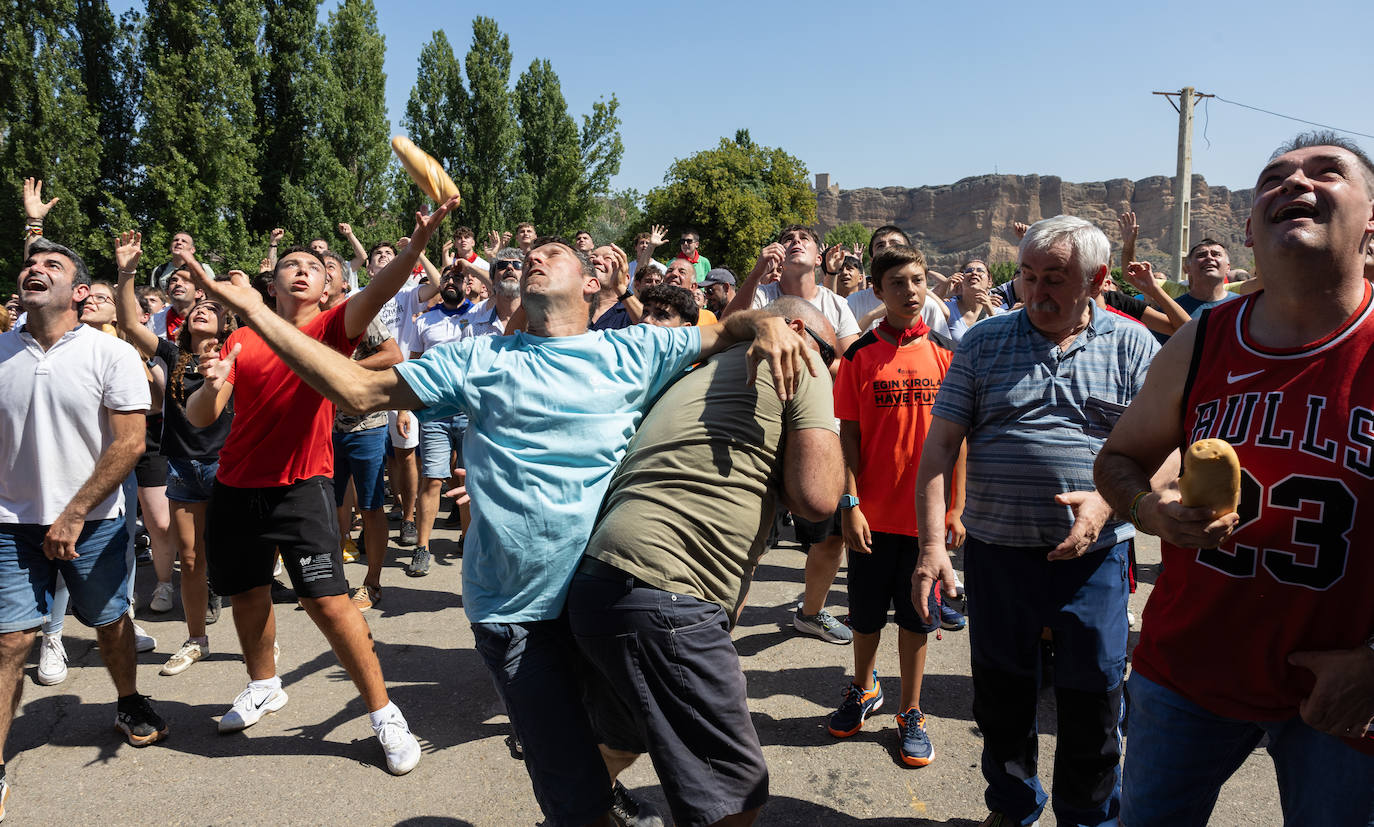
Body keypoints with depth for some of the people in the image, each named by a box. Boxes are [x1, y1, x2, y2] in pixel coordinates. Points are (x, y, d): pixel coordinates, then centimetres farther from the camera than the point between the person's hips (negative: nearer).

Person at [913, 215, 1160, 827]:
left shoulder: (1132, 346, 2)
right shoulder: (983, 342, 2)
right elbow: (938, 447, -2)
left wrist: (1108, 501, -19)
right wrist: (932, 542, -12)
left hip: (1094, 553, 0)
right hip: (996, 549, 1)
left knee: (1093, 702, 9)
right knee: (1001, 696, 14)